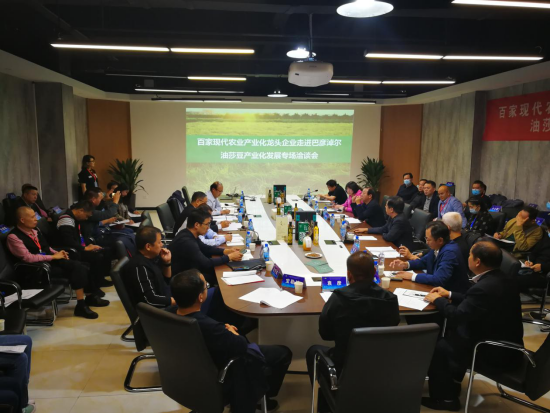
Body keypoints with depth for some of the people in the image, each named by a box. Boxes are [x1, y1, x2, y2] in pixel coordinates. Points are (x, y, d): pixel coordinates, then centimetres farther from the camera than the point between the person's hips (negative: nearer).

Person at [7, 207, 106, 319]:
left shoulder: (34, 230, 11)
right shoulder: (14, 237, -13)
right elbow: (28, 257, -21)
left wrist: (57, 253, 1)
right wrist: (53, 256, -17)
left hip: (51, 260, 7)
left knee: (80, 267, -14)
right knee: (77, 270, -24)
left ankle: (89, 297, 4)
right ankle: (81, 306, -15)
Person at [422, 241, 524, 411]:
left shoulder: (484, 287, -30)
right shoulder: (503, 280, 0)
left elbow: (456, 316, -21)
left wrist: (438, 300, -5)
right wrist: (449, 294, 15)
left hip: (494, 352, -9)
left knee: (437, 347, 4)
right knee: (452, 334, 20)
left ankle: (445, 397, 21)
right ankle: (452, 382, 32)